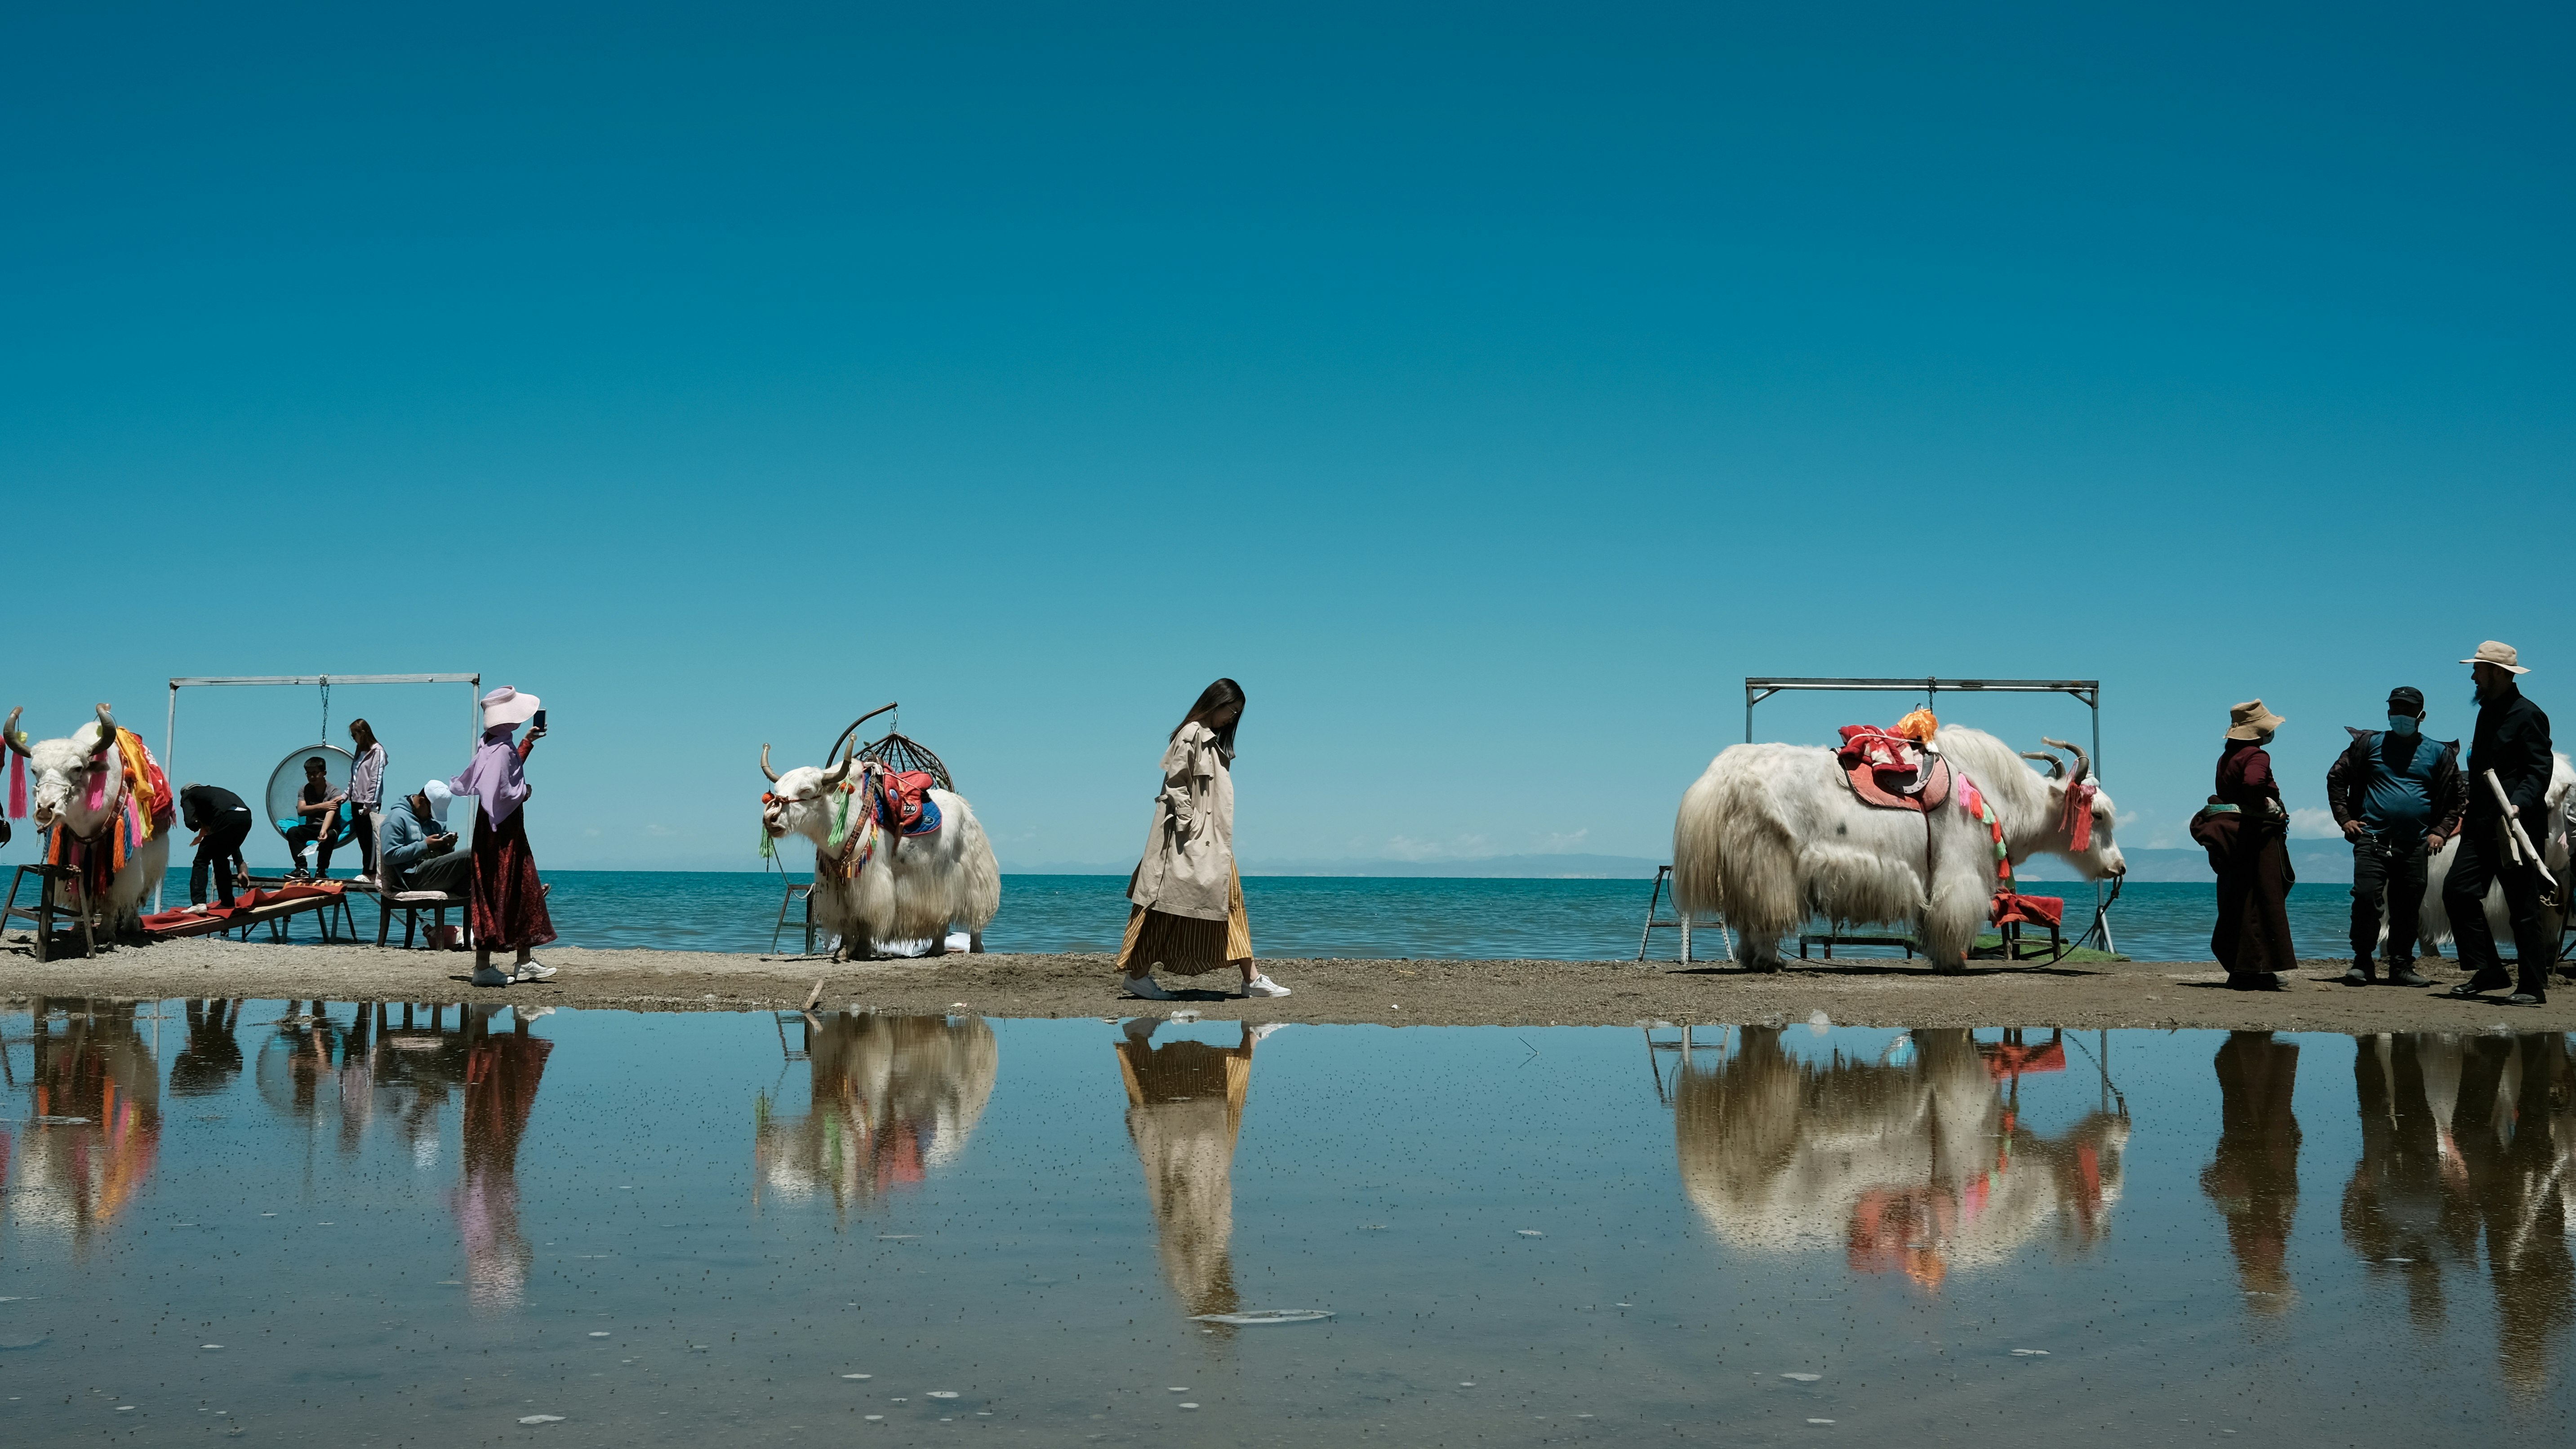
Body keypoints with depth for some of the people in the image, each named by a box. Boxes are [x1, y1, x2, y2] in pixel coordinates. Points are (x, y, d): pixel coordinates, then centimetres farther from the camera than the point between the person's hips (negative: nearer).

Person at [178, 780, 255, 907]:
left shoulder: (188, 795, 22)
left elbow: (190, 822, 1)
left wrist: (202, 827, 25)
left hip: (227, 818, -6)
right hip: (246, 817, 6)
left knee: (201, 860, 7)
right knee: (220, 858, 25)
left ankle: (199, 903, -6)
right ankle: (227, 903, 26)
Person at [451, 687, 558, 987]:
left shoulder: (497, 745, 9)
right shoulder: (501, 749, -20)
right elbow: (499, 794, -27)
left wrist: (528, 742, 32)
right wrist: (525, 792, -9)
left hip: (508, 830, 10)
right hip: (502, 832, -10)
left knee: (523, 892, 15)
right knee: (497, 896, -4)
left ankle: (525, 962, 23)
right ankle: (483, 967, 1)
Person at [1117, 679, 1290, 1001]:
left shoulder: (1214, 740, 18)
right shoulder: (1192, 733, -10)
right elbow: (1175, 781, -16)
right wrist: (1188, 822, -20)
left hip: (1214, 839, 10)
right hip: (1190, 840, -10)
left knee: (1229, 899, 6)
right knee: (1171, 902, -6)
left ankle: (1251, 979, 6)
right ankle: (1137, 973, 1)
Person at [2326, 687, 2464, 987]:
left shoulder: (2439, 753, 11)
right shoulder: (2370, 744, 8)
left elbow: (2458, 796, 16)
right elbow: (2336, 777, 11)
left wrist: (2441, 832, 4)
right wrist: (2344, 818, 3)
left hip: (2415, 846, 2)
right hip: (2372, 840, -2)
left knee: (2408, 908, 4)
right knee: (2366, 898, -13)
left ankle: (2401, 967, 12)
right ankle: (2362, 963, -5)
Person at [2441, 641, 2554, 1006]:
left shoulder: (2527, 716, -10)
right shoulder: (2488, 712, 16)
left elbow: (2540, 771, -17)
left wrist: (2520, 805, -32)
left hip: (2516, 826, -9)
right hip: (2482, 825, 9)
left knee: (2522, 908, -2)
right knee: (2458, 891, 2)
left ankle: (2533, 987, 5)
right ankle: (2488, 971, 9)